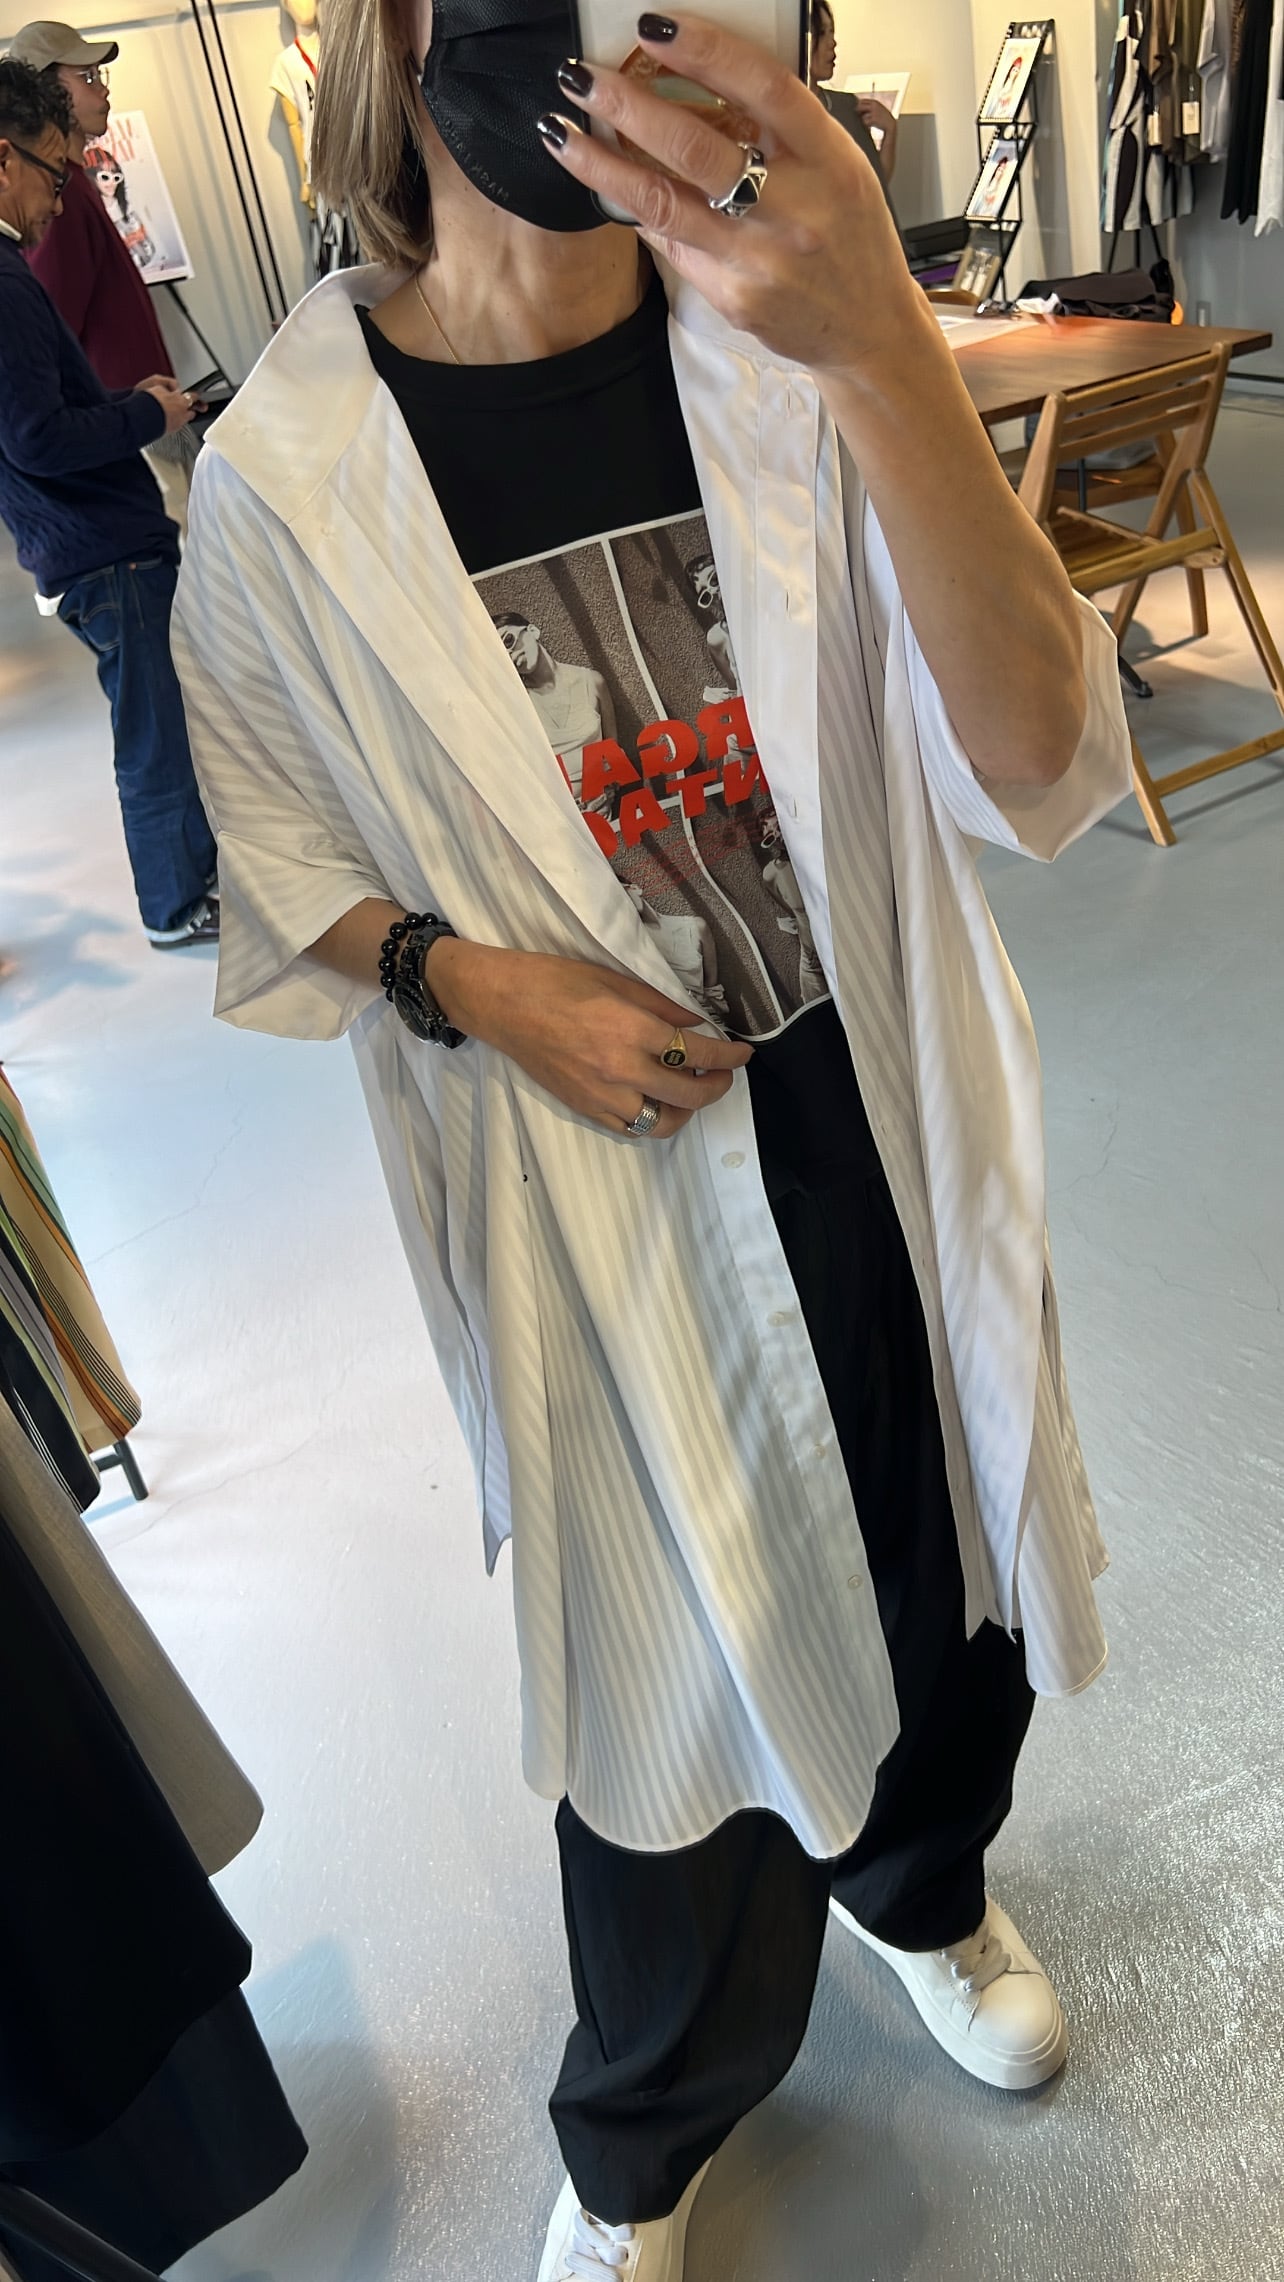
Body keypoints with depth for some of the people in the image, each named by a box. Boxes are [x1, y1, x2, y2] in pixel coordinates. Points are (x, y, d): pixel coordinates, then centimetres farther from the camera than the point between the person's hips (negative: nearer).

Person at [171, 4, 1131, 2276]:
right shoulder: (284, 470, -10)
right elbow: (281, 851, 3)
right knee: (668, 1667, 16)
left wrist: (881, 349, -34)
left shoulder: (782, 353, -9)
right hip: (593, 1189, -1)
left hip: (887, 1139, 3)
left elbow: (1037, 765, -20)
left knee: (948, 1565, 23)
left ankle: (917, 1884, 63)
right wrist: (474, 983, -17)